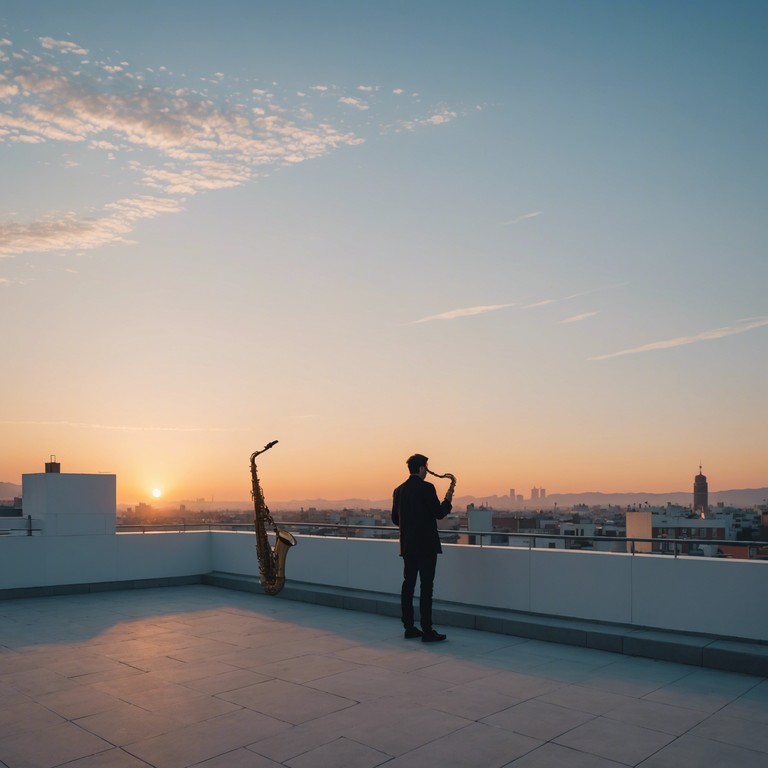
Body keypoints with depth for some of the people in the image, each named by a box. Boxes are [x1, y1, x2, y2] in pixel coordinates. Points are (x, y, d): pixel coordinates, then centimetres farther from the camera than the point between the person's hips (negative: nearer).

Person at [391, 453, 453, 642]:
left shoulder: (399, 490, 8)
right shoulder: (427, 488, -12)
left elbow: (395, 519, 12)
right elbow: (439, 513, -12)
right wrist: (447, 501, 6)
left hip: (407, 545, 7)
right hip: (426, 545, -7)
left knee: (408, 584, 10)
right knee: (426, 586, -5)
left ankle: (409, 627, 15)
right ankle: (427, 631, -4)